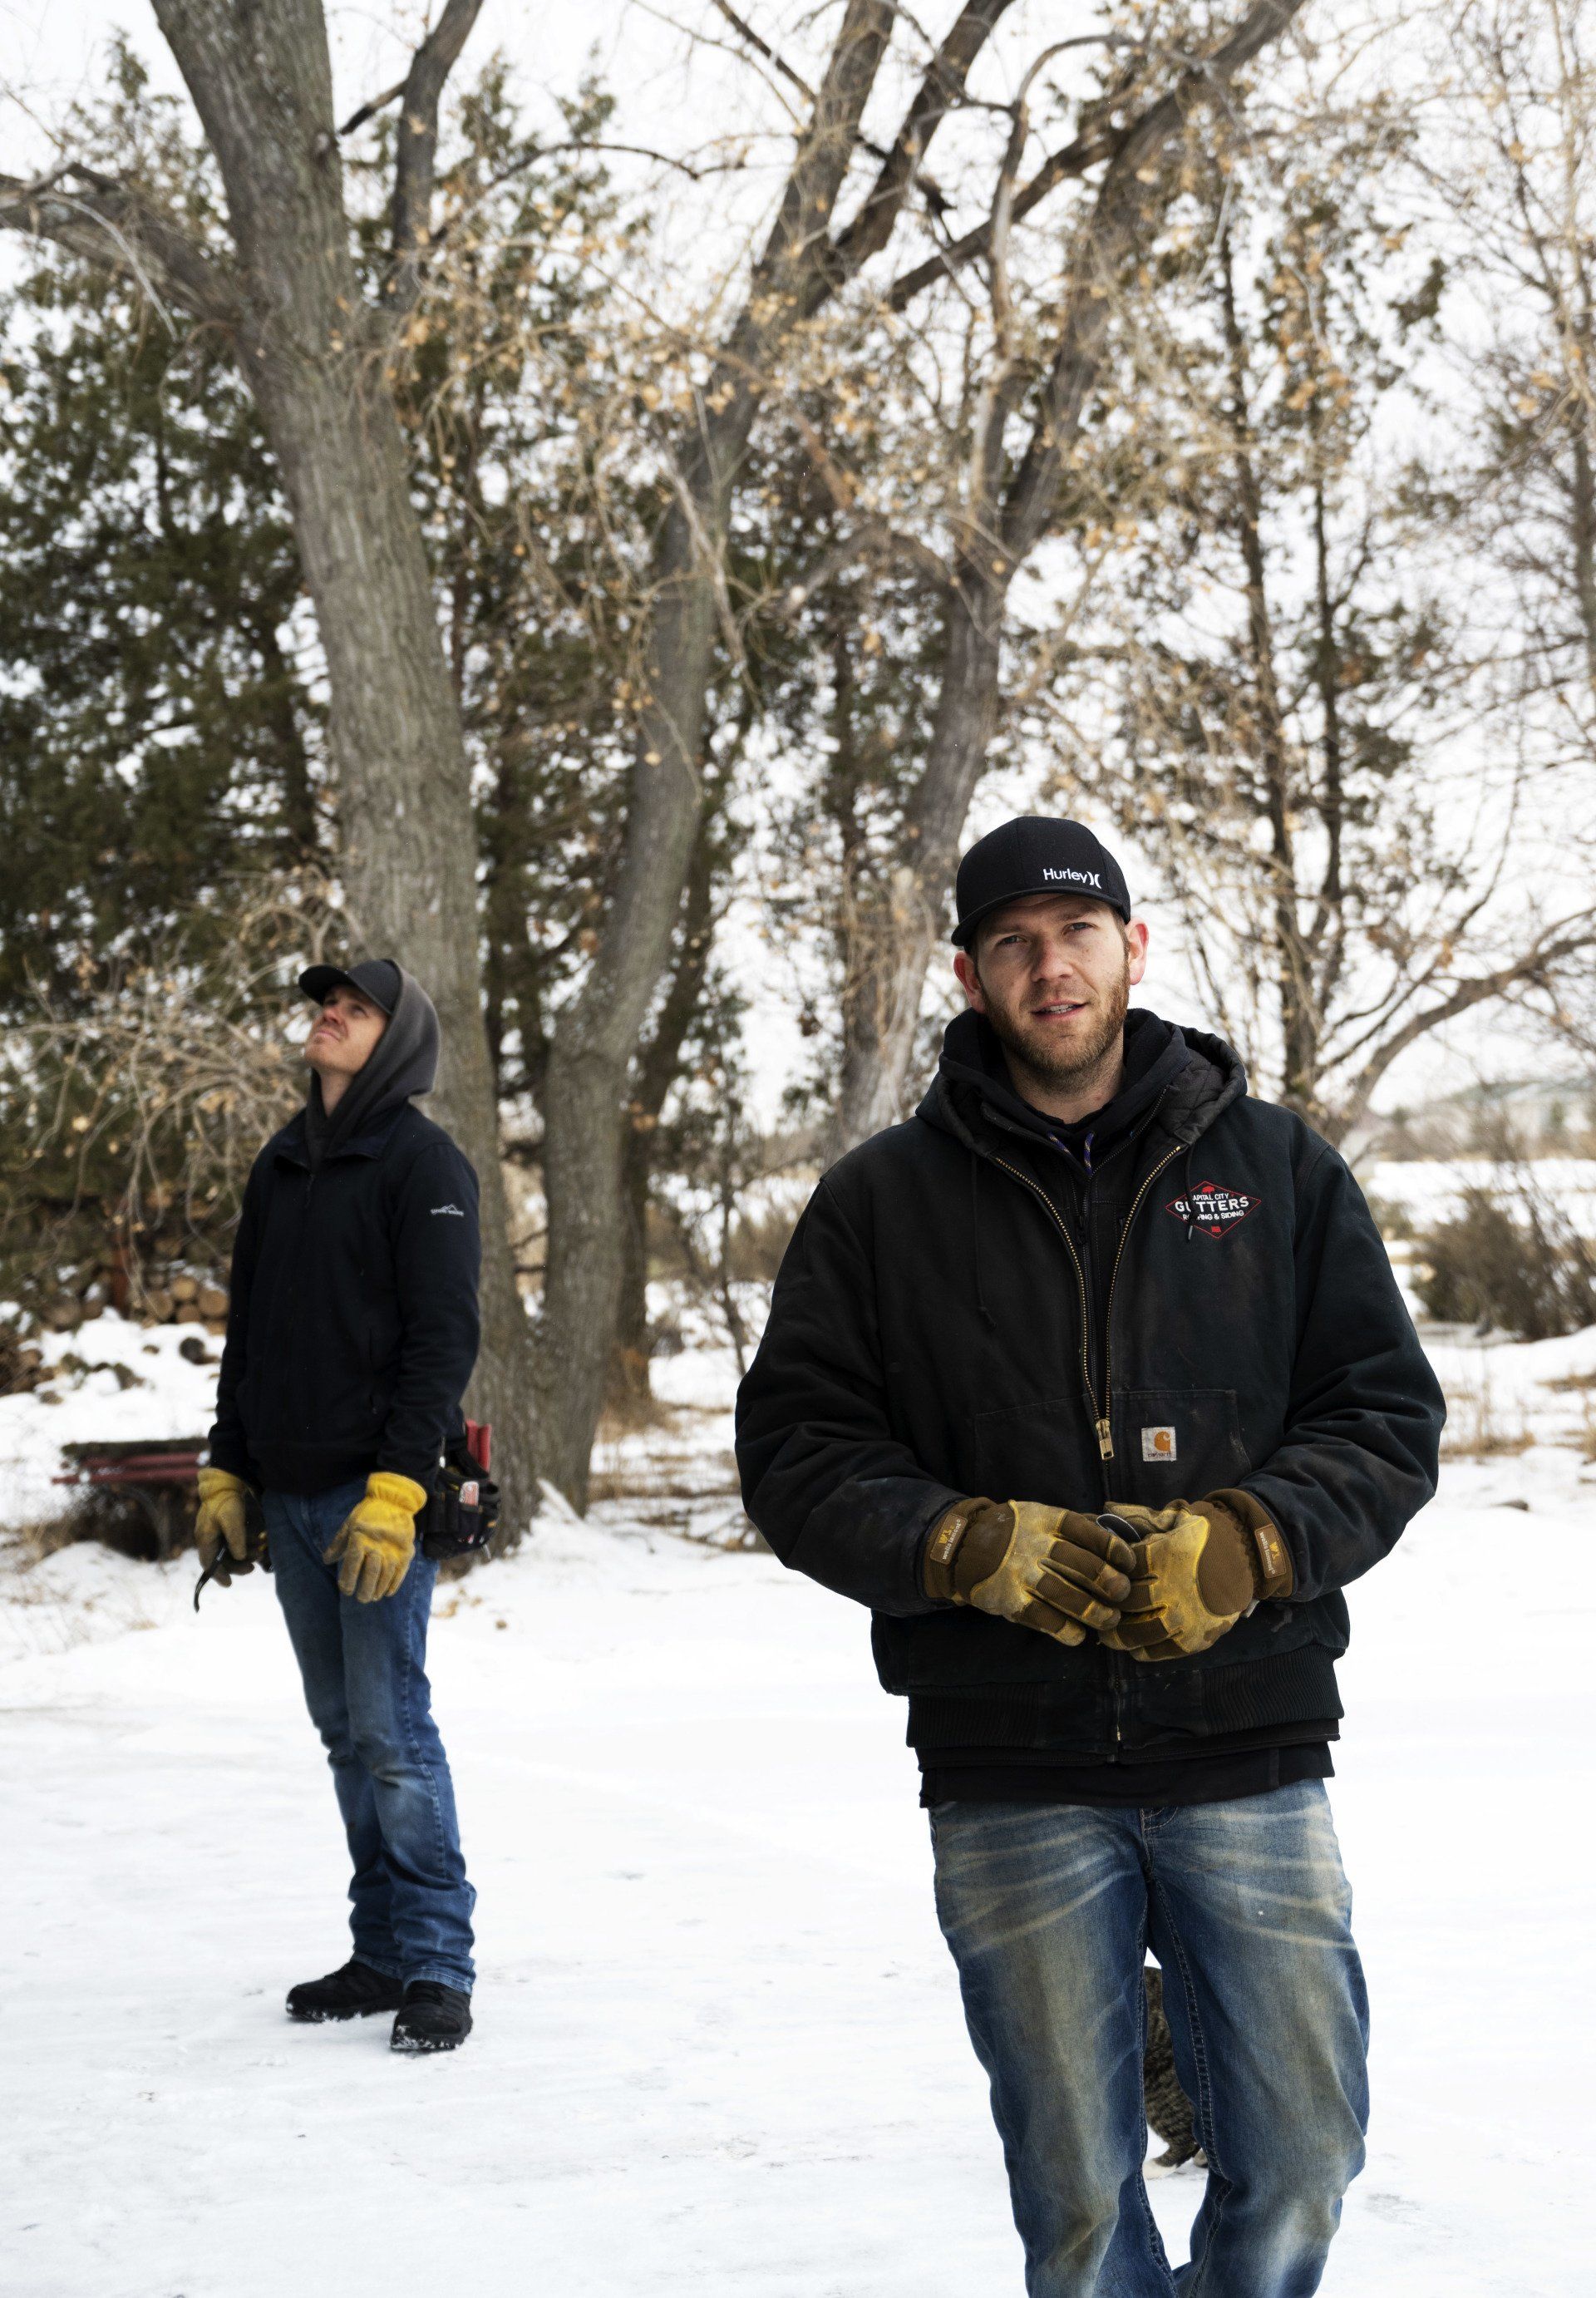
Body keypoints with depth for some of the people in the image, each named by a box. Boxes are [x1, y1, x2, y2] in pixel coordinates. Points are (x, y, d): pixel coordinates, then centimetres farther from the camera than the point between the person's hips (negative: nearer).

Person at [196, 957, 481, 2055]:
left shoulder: (423, 1163, -5)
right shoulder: (281, 1166, 16)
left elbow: (445, 1336, -12)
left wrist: (397, 1490, -20)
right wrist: (225, 1473, 14)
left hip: (381, 1495, -7)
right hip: (291, 1494, 7)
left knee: (392, 1733, -9)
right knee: (345, 1733, 9)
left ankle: (437, 1966, -3)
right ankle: (384, 1951, 16)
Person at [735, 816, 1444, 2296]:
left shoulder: (1279, 1169, 8)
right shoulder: (882, 1200, 6)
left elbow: (1388, 1419, 7)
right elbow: (796, 1453, 4)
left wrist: (1249, 1546, -12)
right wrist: (973, 1548, -14)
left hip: (1251, 1759, 1)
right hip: (1011, 1780, -1)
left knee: (1301, 2158, 4)